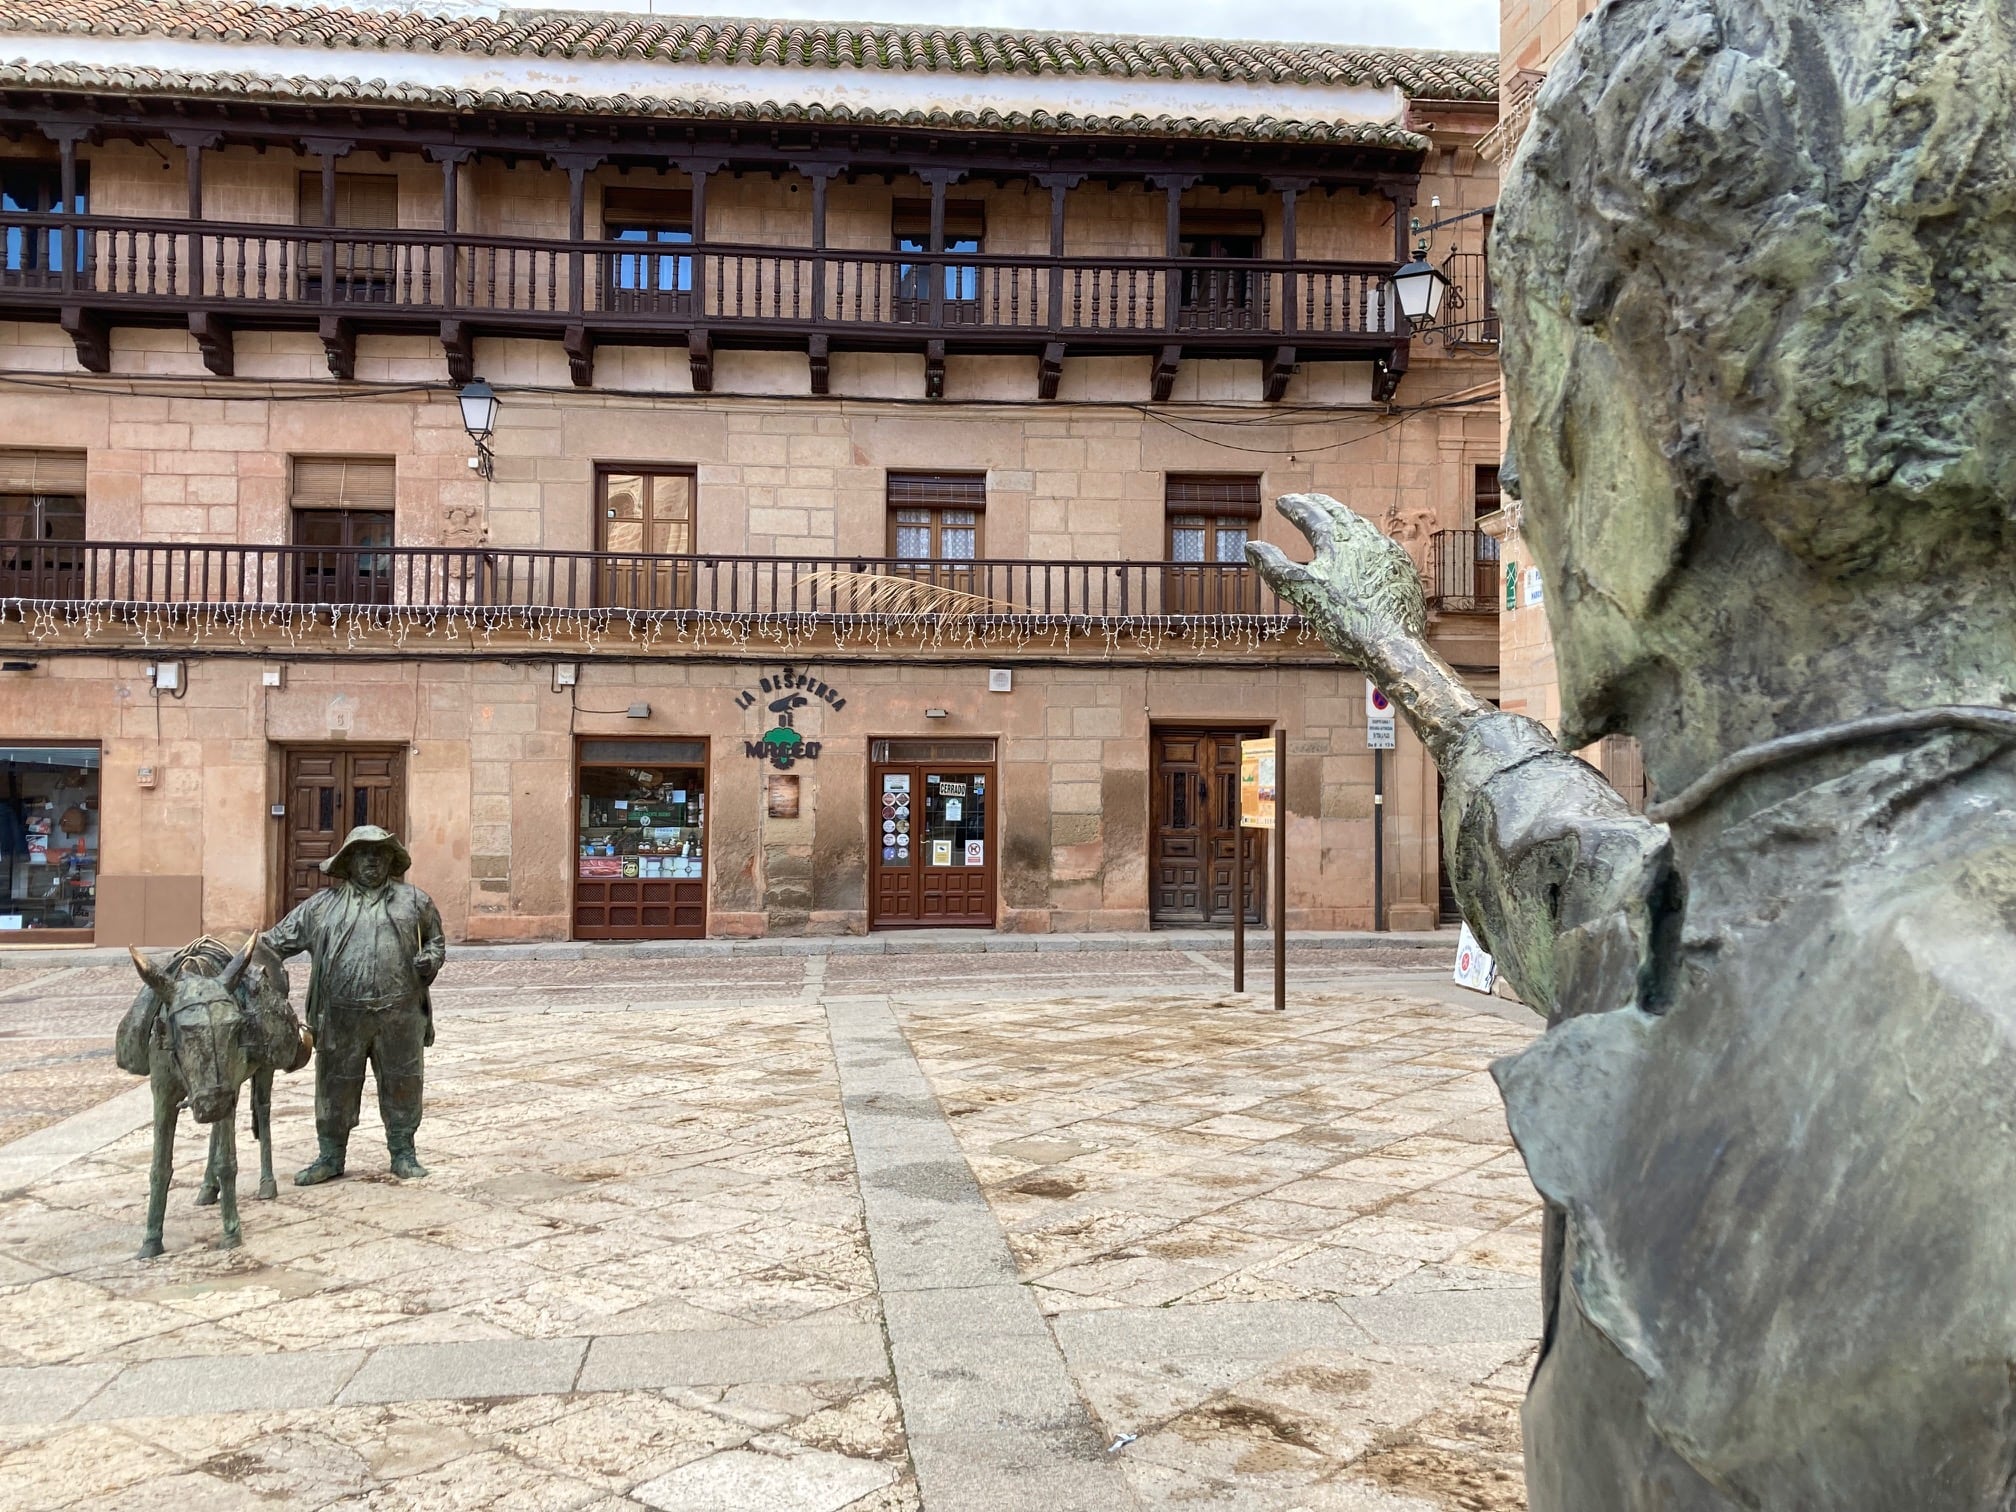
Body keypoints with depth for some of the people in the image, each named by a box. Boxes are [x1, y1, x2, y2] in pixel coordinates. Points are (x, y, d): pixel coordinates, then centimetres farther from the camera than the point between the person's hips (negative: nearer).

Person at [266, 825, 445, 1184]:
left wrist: (430, 959, -4)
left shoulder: (413, 900, 9)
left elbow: (436, 940, 16)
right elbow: (279, 939, 9)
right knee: (335, 1086, 8)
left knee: (402, 1084, 7)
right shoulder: (323, 905, 8)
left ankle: (403, 1153, 21)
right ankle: (330, 1156, 22)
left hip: (400, 1014, 0)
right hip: (341, 1016, 0)